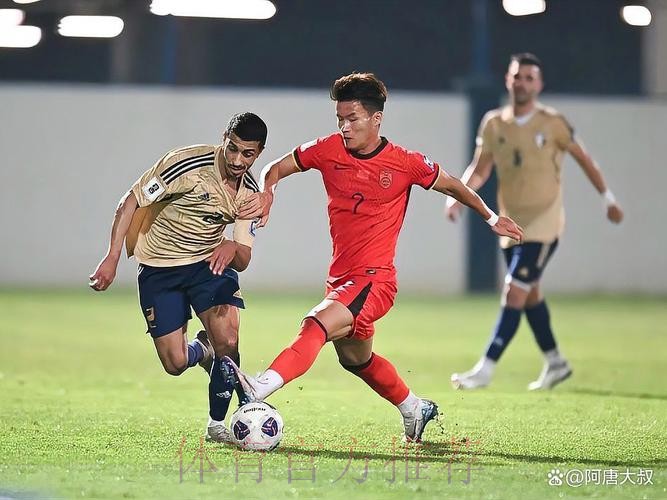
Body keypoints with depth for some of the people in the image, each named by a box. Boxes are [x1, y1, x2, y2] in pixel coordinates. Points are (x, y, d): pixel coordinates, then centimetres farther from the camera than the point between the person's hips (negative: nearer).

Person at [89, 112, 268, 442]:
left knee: (227, 340, -22)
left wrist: (233, 249, -28)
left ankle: (217, 423, 0)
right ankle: (202, 351, 32)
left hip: (210, 263, 3)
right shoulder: (187, 164, -22)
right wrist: (112, 258, -21)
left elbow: (243, 260, -3)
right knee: (176, 363, -8)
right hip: (158, 269, -3)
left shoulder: (249, 192, -6)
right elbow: (130, 202, -15)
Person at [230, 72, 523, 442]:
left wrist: (491, 219, 14)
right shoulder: (329, 150, 0)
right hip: (340, 279, 7)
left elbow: (453, 187, 10)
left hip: (375, 280, -7)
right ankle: (415, 409, 48)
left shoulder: (405, 163, -8)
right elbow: (275, 169, 9)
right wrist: (266, 192, -13)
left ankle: (261, 388, -49)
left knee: (317, 325, -31)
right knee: (356, 358, 25)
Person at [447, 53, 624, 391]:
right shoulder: (493, 124, 3)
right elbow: (480, 170, 5)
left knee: (514, 295, -13)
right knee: (530, 296, 15)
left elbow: (583, 158, 3)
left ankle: (485, 370, -15)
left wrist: (608, 199, 7)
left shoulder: (552, 123, -8)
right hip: (511, 224, 6)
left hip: (543, 225, -5)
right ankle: (555, 363, 31)